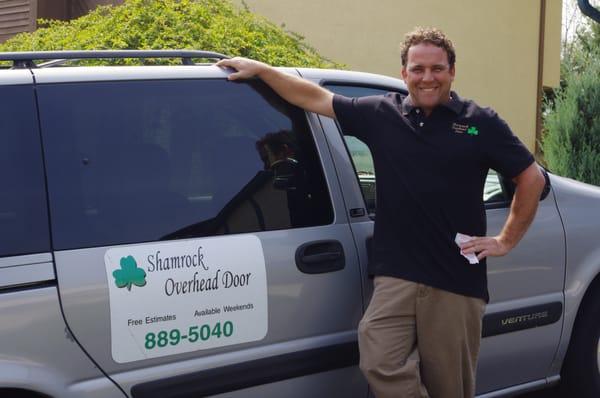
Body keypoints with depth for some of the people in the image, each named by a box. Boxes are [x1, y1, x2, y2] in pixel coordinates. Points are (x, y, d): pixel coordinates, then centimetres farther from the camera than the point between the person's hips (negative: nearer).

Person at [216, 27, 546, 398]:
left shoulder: (481, 123, 2)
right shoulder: (382, 114, 7)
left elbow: (532, 177, 8)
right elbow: (316, 98, 14)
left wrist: (506, 240, 4)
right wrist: (259, 68, 15)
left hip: (458, 281, -1)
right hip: (396, 274, 2)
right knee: (381, 365, -15)